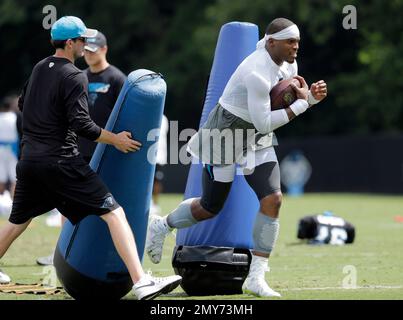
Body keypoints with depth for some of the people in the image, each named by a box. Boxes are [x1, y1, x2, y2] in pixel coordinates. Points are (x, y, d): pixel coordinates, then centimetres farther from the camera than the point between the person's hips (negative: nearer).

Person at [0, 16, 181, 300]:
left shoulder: (39, 69, 15)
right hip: (61, 162, -8)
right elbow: (81, 124, -15)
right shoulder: (74, 76, -9)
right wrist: (115, 140, -4)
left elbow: (23, 104, 30)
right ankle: (141, 282, -22)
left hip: (29, 160, 8)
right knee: (114, 213, -10)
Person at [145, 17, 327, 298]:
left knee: (273, 199, -11)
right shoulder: (258, 74, -30)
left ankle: (256, 278, -6)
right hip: (227, 136, -8)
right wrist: (301, 104, -24)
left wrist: (312, 96, -11)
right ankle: (162, 226, 37)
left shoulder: (288, 64, -1)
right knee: (211, 207, 5)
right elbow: (264, 123, -28)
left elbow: (292, 99, 10)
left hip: (257, 142, 8)